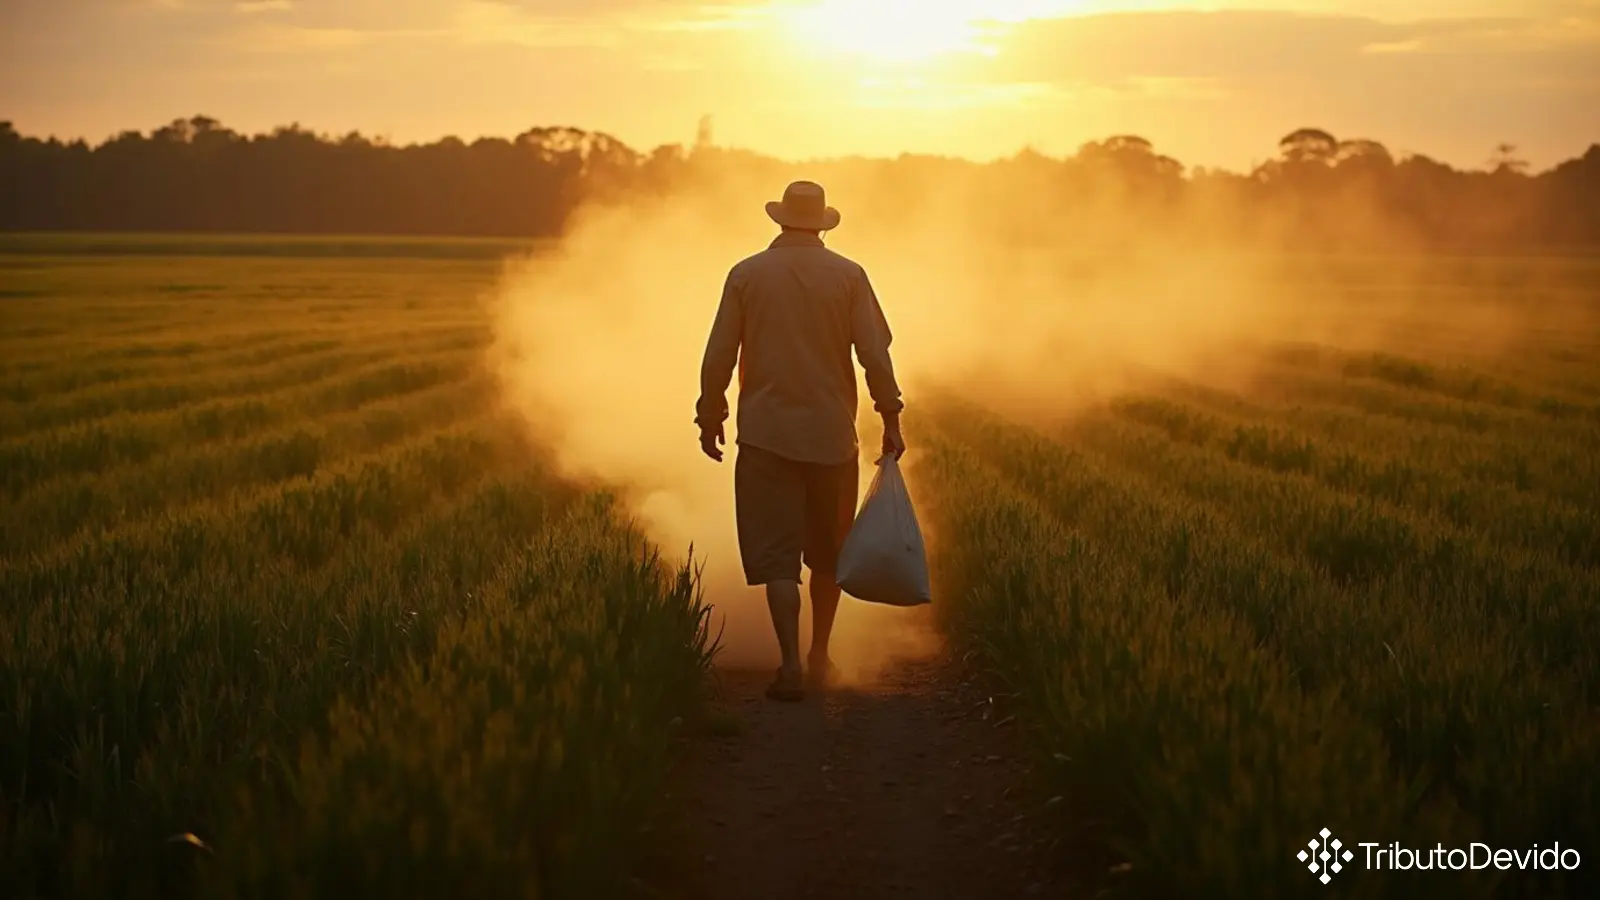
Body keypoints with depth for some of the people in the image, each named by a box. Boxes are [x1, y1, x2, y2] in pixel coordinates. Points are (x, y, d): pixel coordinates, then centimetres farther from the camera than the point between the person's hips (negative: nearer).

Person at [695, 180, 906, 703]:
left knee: (777, 553, 0)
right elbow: (874, 353, -4)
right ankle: (819, 658, 24)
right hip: (832, 433, 1)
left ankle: (791, 664, -12)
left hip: (766, 434, -1)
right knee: (829, 551, 16)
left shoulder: (746, 275, -1)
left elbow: (719, 356, -1)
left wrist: (710, 418, 10)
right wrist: (890, 418, 3)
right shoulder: (848, 277, -1)